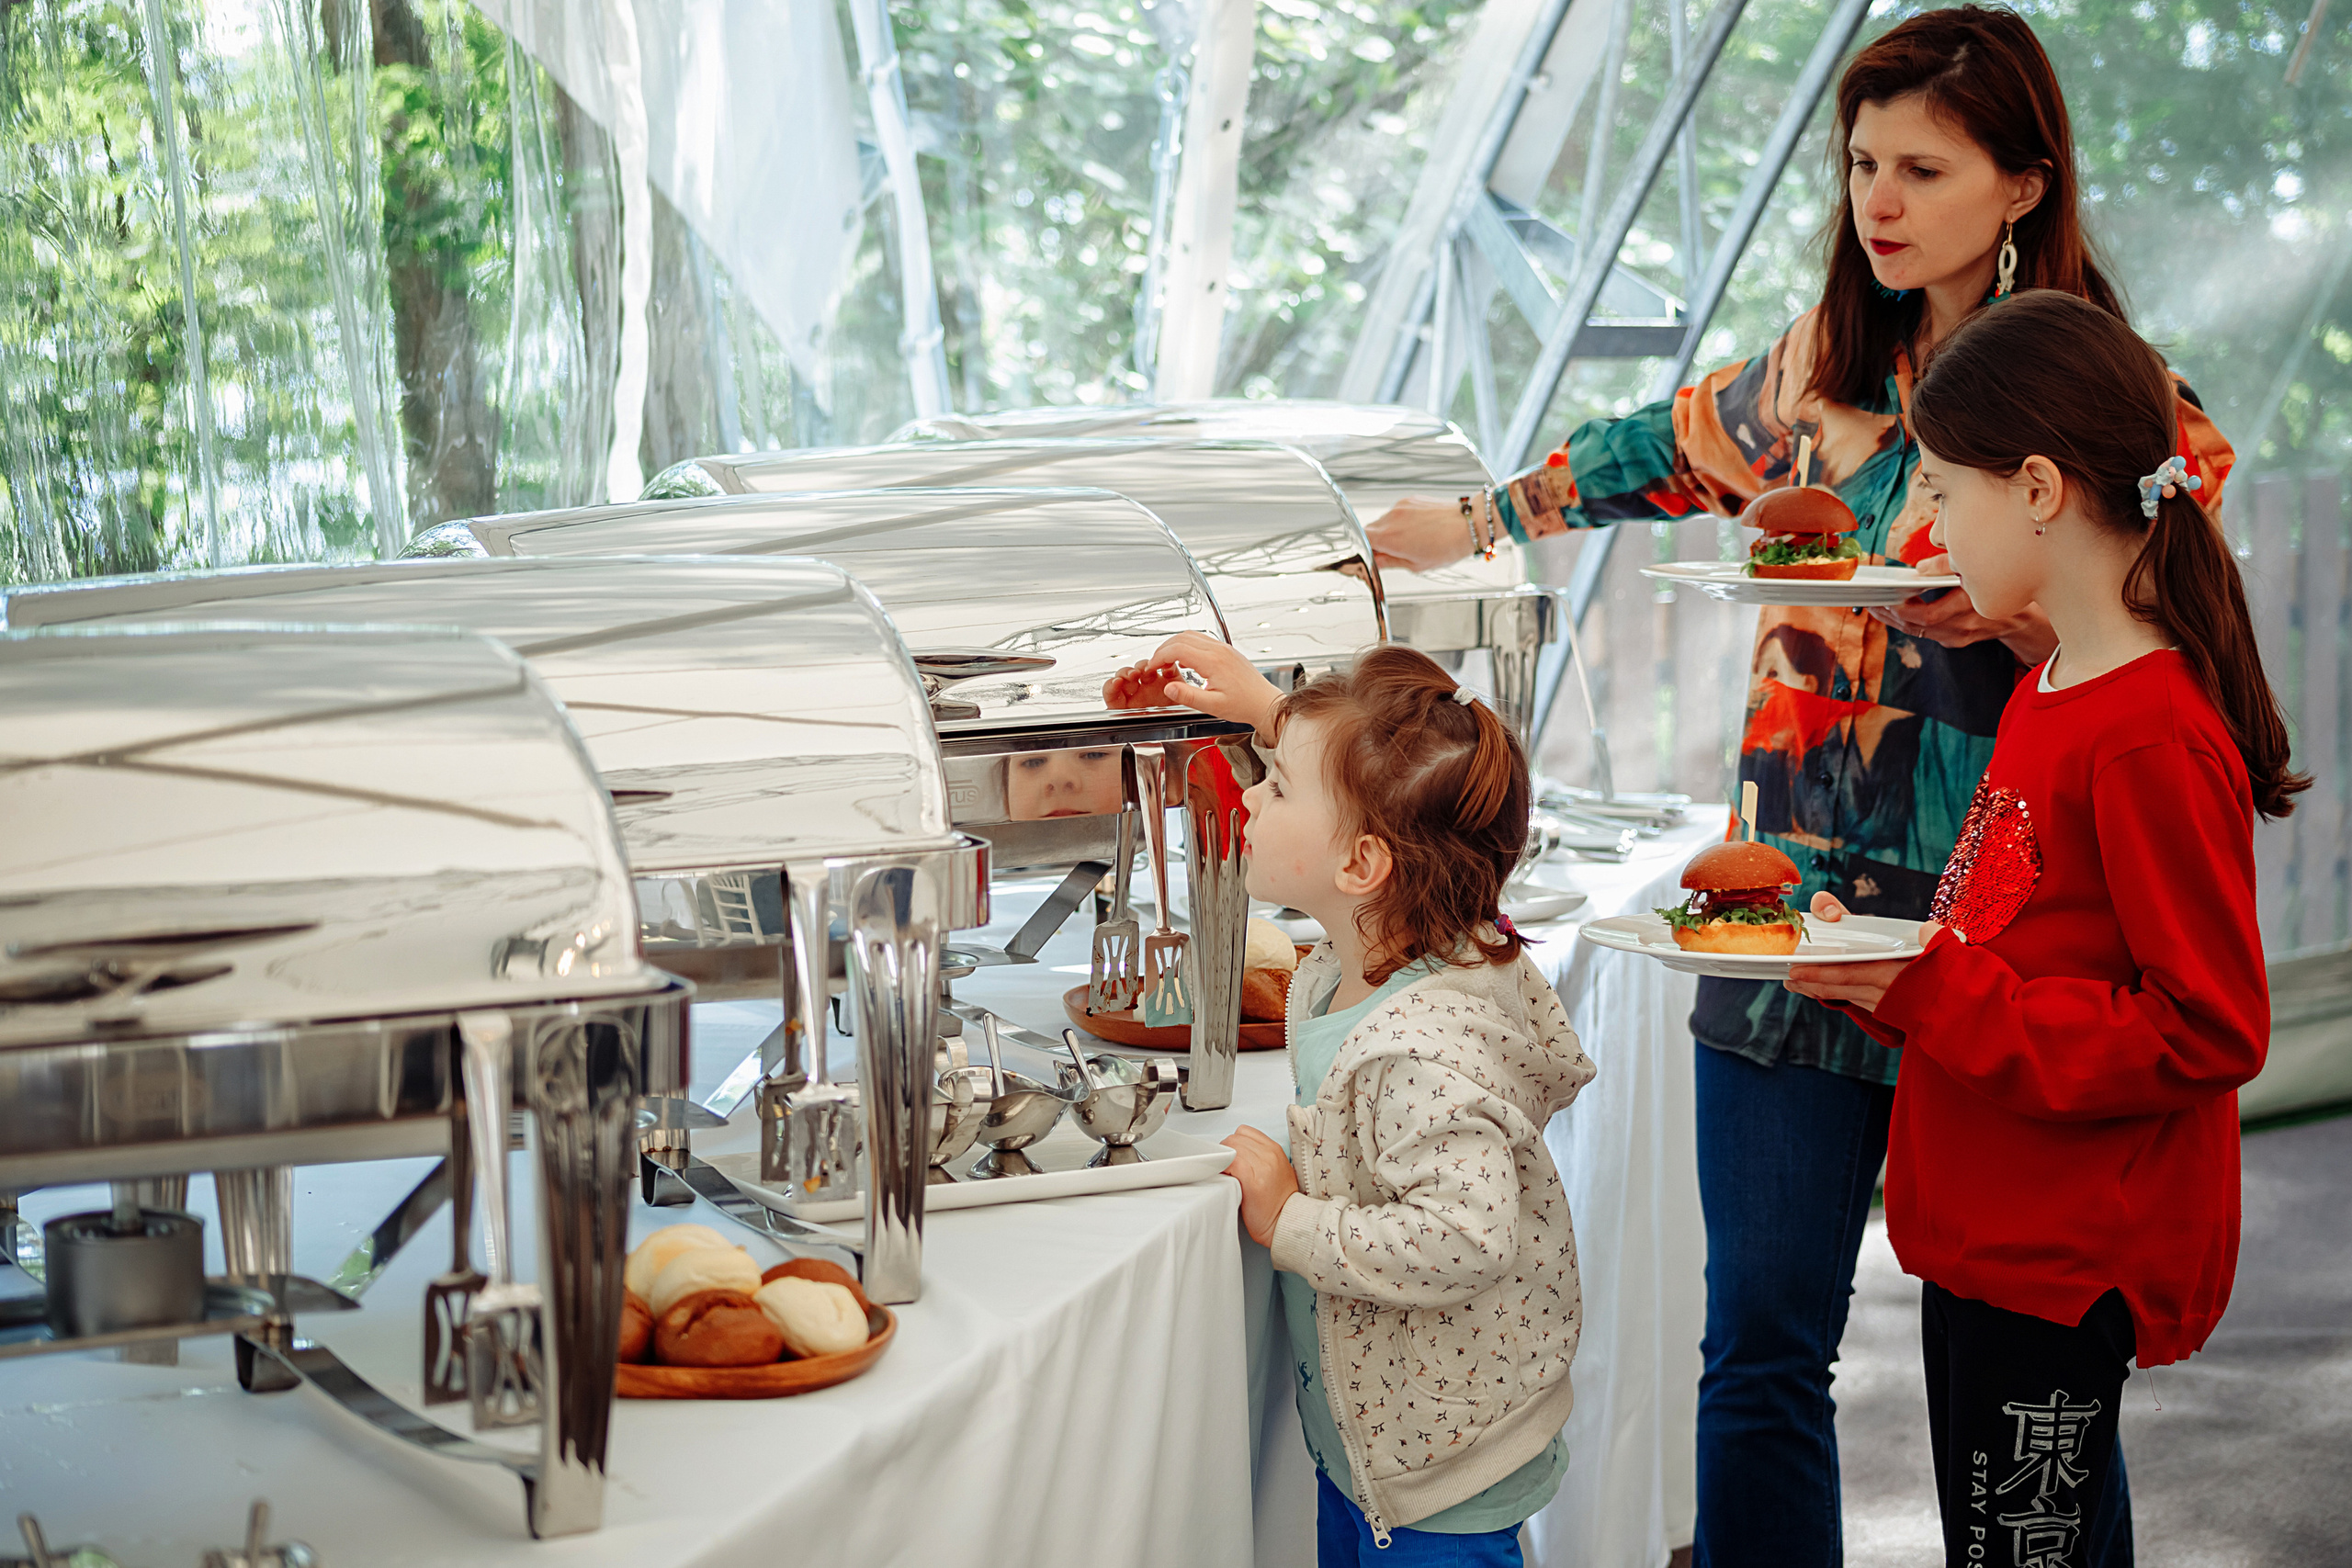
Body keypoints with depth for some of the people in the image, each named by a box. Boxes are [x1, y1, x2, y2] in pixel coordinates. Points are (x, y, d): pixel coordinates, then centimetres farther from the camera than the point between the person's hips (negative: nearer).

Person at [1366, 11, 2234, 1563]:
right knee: (1763, 1342, 3)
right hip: (1799, 913, 4)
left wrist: (2013, 610, -22)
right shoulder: (1825, 364, 10)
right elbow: (1666, 448, 28)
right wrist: (1481, 519, 34)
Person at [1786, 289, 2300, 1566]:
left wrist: (1929, 997, -22)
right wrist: (1875, 966, 3)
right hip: (1989, 1240, 10)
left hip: (2068, 1264, -10)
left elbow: (2206, 1031, -21)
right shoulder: (2048, 694, 11)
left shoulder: (2154, 740, -20)